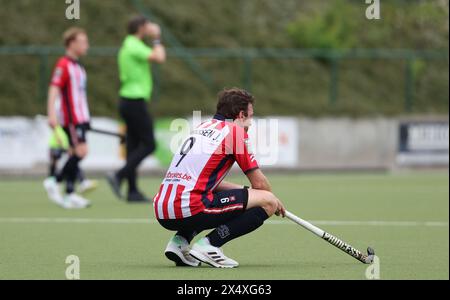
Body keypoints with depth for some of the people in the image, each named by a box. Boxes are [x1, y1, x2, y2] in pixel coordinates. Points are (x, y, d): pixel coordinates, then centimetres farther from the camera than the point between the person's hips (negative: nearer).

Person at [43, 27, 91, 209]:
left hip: (79, 117, 9)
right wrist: (52, 114, -27)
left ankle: (69, 195, 6)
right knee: (80, 151, -15)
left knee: (74, 154, 6)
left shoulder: (77, 66, 18)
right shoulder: (63, 65, -11)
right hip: (70, 118, -9)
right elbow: (54, 90, -18)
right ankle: (54, 182, -5)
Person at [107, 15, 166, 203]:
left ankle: (133, 191, 7)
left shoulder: (127, 46, 17)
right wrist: (156, 40, -10)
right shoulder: (135, 46, -13)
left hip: (128, 101, 10)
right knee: (148, 144, -8)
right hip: (136, 101, -10)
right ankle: (119, 176, -15)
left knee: (134, 145, 8)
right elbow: (160, 58, -23)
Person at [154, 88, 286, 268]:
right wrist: (274, 201, 26)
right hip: (189, 210, -8)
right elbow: (259, 182, 6)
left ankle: (180, 240, 13)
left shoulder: (203, 128, 25)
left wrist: (247, 192, 33)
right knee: (267, 202, -3)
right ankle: (209, 245, -12)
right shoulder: (235, 131, 3)